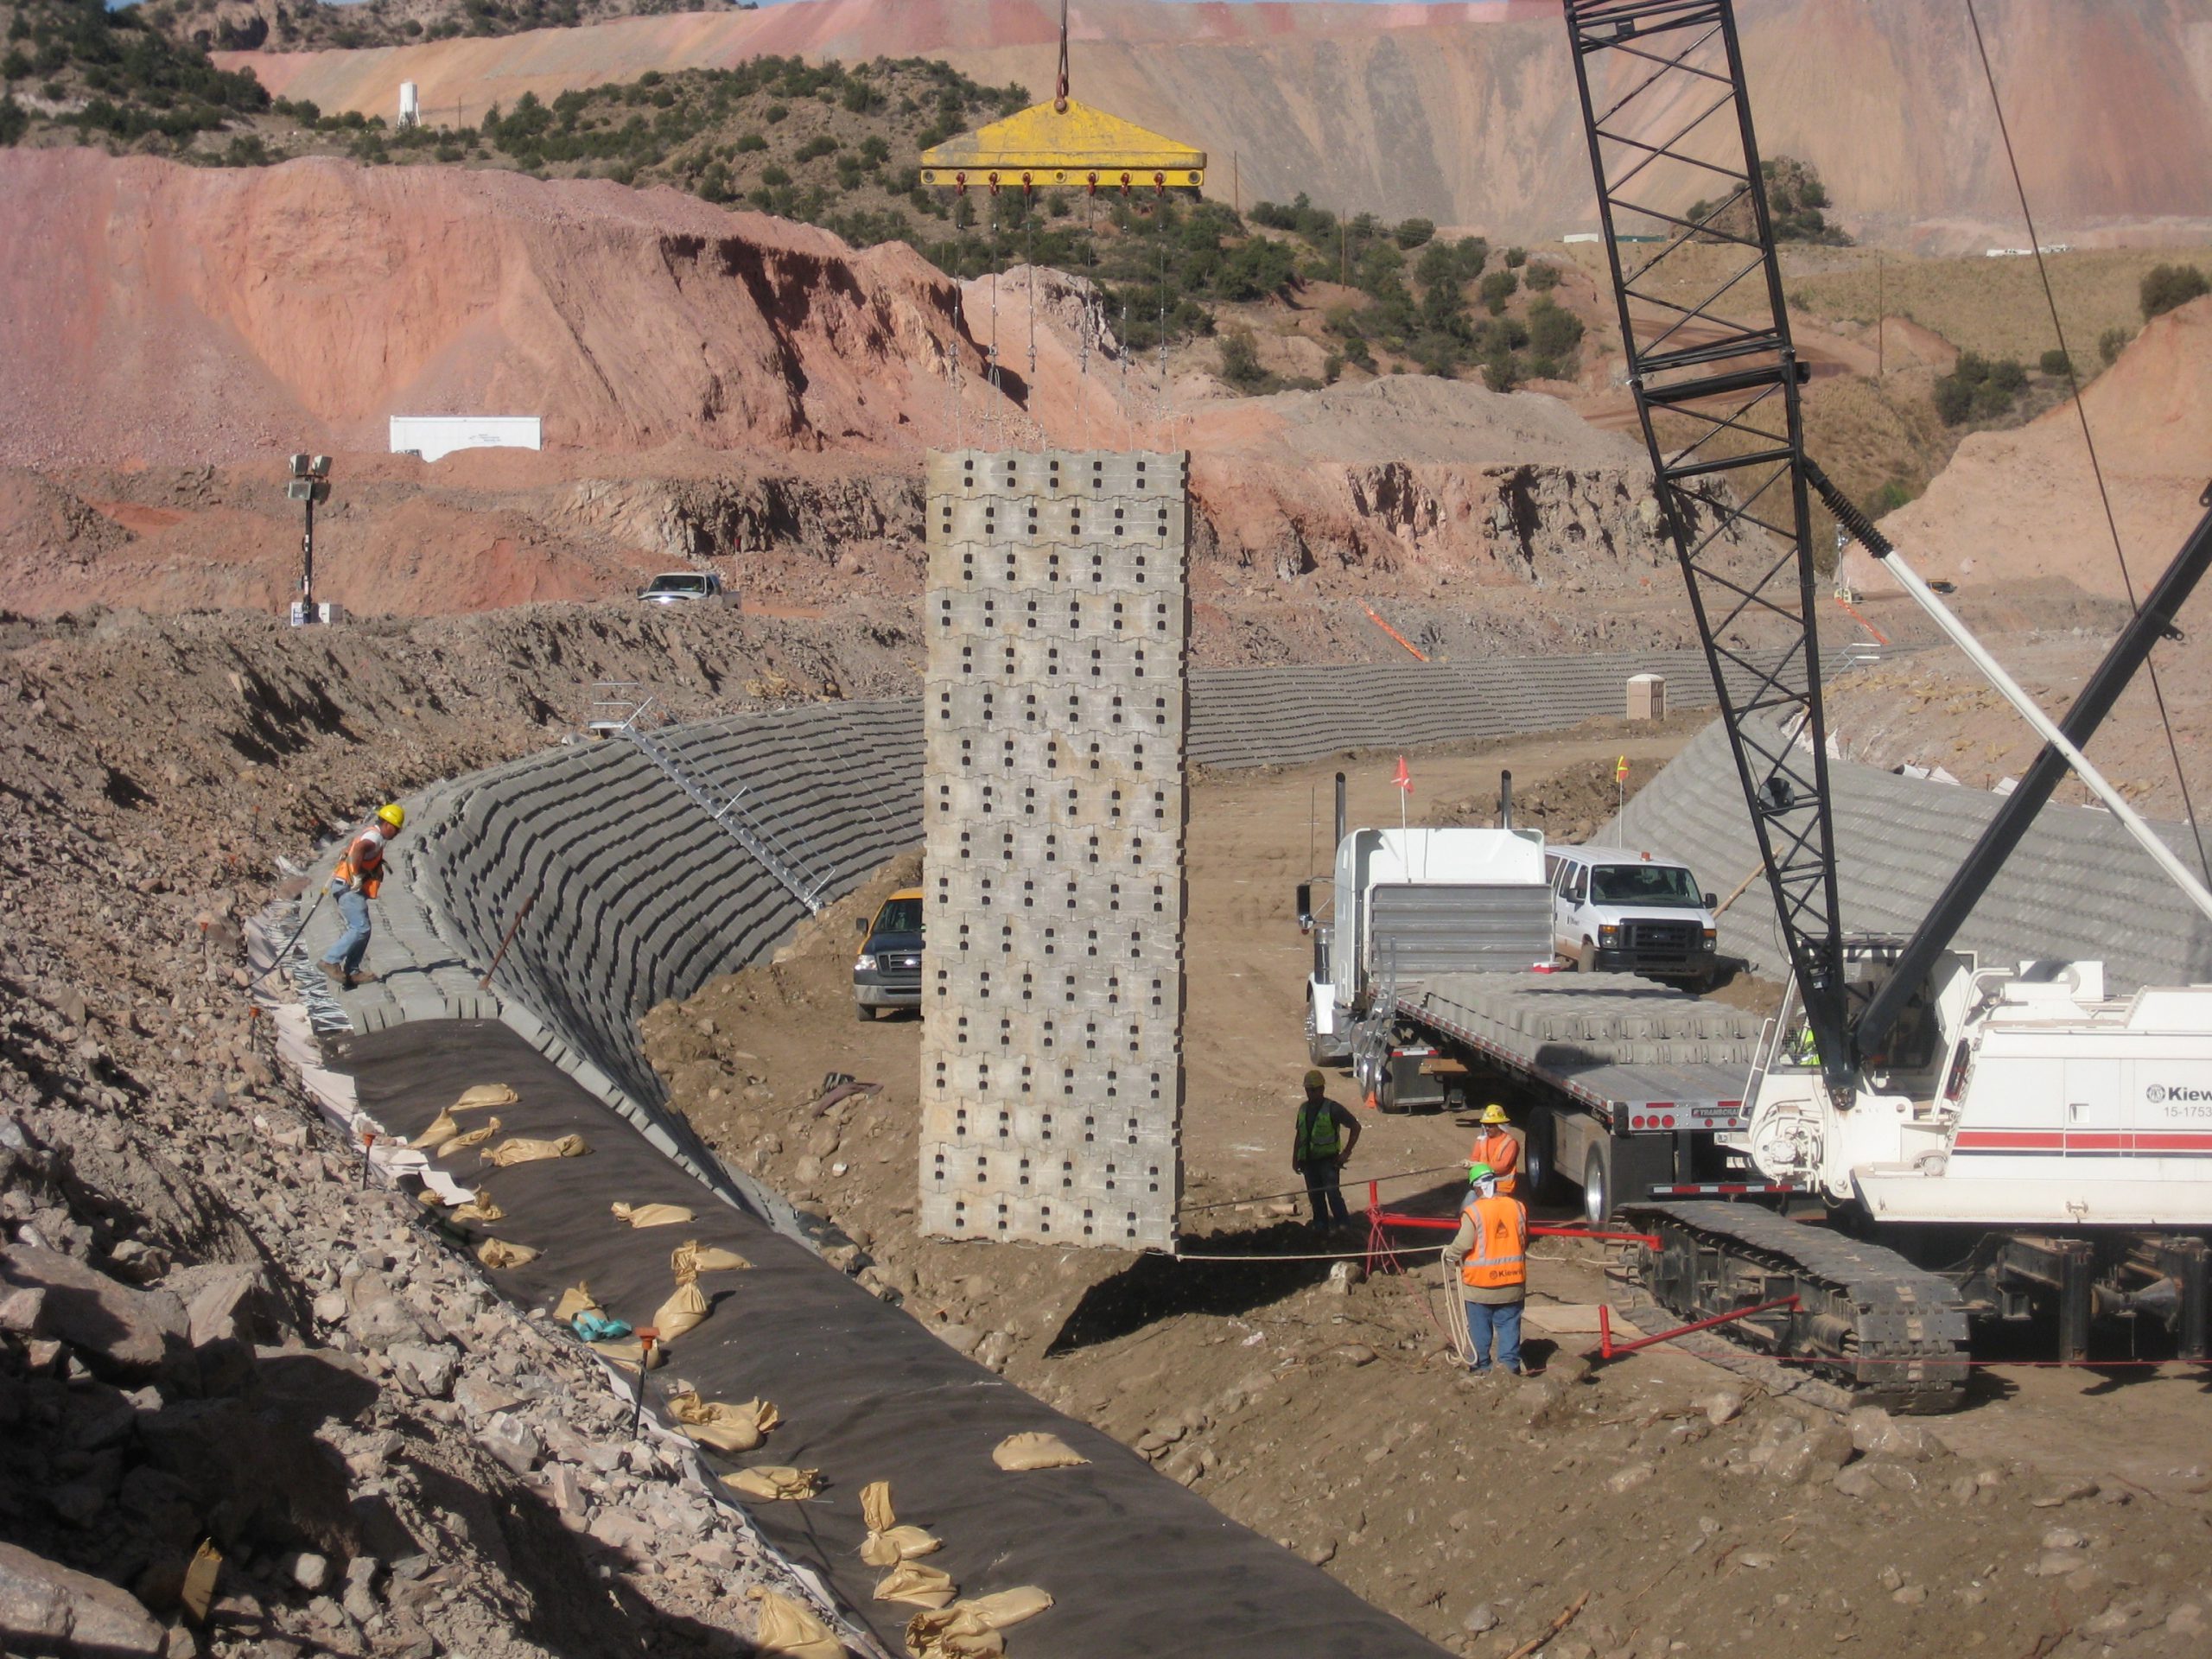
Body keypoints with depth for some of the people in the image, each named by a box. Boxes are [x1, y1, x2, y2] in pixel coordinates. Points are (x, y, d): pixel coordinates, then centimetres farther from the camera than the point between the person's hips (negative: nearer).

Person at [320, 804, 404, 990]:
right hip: (349, 887, -10)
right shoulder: (375, 836, -12)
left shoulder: (372, 834, 21)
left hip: (351, 889, 10)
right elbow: (358, 849, -33)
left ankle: (352, 971, 8)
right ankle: (331, 960, -16)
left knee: (360, 929, 10)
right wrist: (356, 876, -26)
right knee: (361, 928, -15)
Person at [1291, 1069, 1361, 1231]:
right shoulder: (1304, 1108, 9)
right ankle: (1320, 1226, 17)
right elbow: (1299, 1135, 17)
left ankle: (1343, 1225, -11)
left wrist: (1346, 1152, -8)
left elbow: (1355, 1126, -6)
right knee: (1315, 1196, 8)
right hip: (1309, 1160, 6)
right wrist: (1295, 1158, 13)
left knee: (1332, 1193, -15)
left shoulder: (1332, 1108, -9)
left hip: (1328, 1160, -6)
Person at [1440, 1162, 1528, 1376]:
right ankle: (1509, 1362, 6)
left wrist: (1449, 1256, 4)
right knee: (1509, 1324, 11)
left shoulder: (1473, 1211, -14)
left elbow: (1463, 1244, -16)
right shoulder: (1518, 1207, 0)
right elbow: (1524, 1241, 10)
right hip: (1513, 1280, 3)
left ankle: (1481, 1366, 15)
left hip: (1481, 1281, -3)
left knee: (1480, 1326, 9)